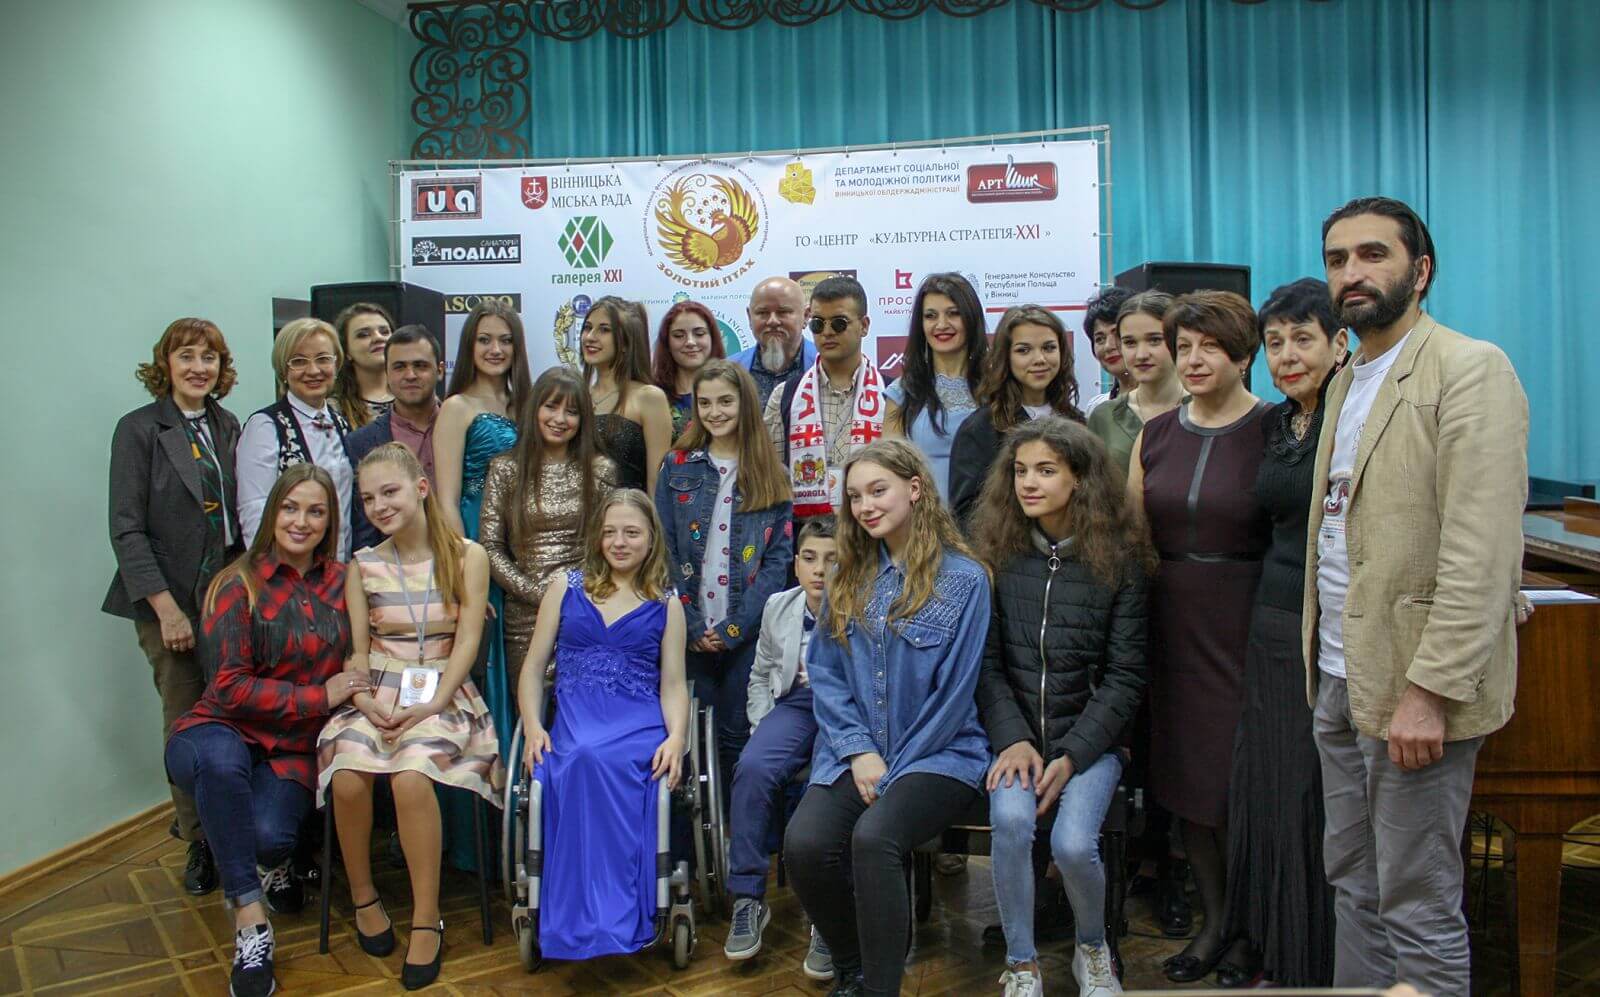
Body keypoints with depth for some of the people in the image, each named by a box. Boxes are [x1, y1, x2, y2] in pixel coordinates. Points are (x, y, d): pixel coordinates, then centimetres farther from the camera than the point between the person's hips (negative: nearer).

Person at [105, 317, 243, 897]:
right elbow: (127, 529, -8)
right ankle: (199, 841, 16)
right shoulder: (139, 430, -5)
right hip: (170, 600, -4)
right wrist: (166, 607, -14)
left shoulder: (227, 426, 9)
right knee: (186, 722, 2)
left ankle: (195, 817, 23)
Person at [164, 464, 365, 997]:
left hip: (296, 745, 2)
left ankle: (271, 865, 16)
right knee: (219, 761, -38)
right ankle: (250, 921, -25)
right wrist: (320, 695, -14)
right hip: (225, 730, -2)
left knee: (270, 835, -26)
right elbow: (230, 687, -10)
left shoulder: (341, 580, 4)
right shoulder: (237, 586, -7)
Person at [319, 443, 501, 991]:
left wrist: (432, 705, -14)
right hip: (377, 694, 3)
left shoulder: (467, 557, 1)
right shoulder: (363, 565, 9)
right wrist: (368, 704, -11)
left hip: (443, 695, -3)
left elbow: (467, 641, -4)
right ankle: (363, 896, -1)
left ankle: (427, 918, -17)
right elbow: (357, 651, 7)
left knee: (410, 775, -32)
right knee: (348, 776, -27)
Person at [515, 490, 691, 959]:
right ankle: (581, 920, -30)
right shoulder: (566, 588, 15)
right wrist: (532, 727, -4)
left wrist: (676, 738, -10)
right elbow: (534, 667, 13)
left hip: (641, 726, -1)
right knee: (582, 762, -36)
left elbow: (673, 684, 10)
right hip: (573, 723, 1)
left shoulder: (665, 604, 14)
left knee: (594, 760, -35)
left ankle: (612, 918, -30)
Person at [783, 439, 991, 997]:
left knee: (873, 837, -32)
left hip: (940, 754, -4)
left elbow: (954, 694, -8)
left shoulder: (964, 579, -5)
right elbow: (823, 670, 7)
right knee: (804, 843, -22)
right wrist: (859, 751, -7)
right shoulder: (849, 579, 12)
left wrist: (892, 774, -10)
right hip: (854, 755, 4)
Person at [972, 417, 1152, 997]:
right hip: (1014, 732, 1)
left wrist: (1072, 755, -13)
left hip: (1091, 736, -1)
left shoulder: (1119, 559, -3)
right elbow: (986, 662, 0)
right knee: (1010, 820, -27)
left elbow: (1125, 677, -4)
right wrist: (1013, 739, -13)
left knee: (1073, 843, -23)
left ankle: (1092, 948, 11)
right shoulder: (998, 552, 2)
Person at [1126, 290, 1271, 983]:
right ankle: (1214, 920, 27)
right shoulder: (1156, 435, 9)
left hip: (1247, 623, -5)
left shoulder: (1274, 431, -6)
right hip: (1173, 622, 5)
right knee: (1183, 771, 10)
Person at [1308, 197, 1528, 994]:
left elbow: (1483, 553, -19)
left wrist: (1429, 689, -23)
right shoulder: (1348, 380, 15)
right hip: (1341, 677, 8)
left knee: (1418, 907, 3)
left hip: (1415, 687, -8)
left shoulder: (1470, 371, -11)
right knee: (1352, 883, 18)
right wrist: (1322, 656, 10)